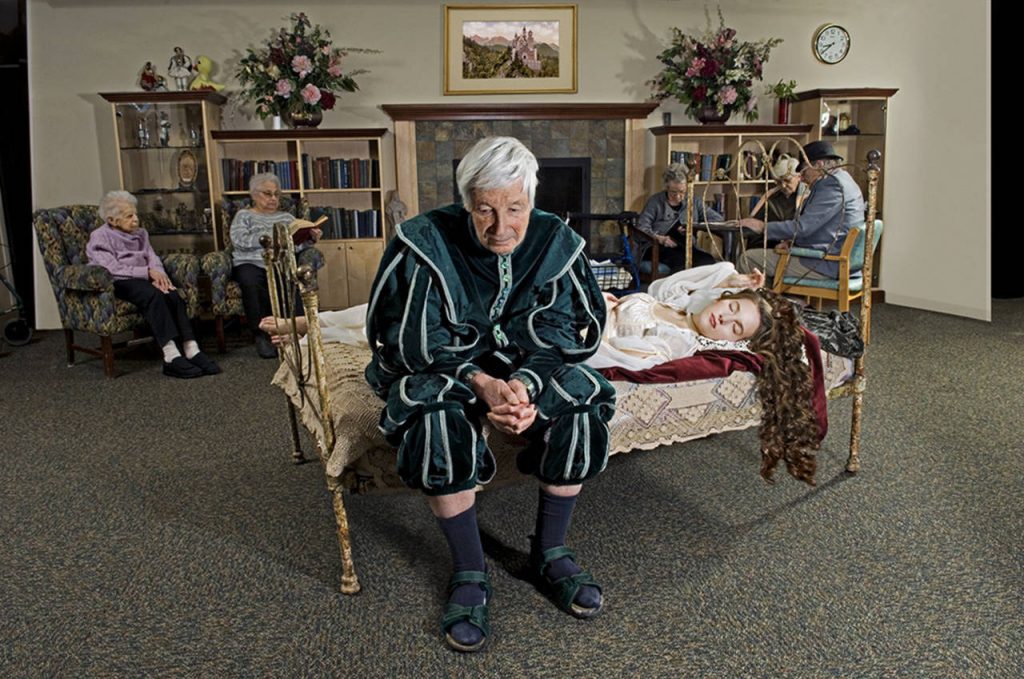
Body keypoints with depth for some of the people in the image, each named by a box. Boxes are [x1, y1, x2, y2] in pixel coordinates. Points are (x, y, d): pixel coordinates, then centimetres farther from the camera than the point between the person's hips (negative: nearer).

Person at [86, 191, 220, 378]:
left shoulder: (139, 233, 20)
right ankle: (172, 357, -47)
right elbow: (113, 270, -13)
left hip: (143, 279, 5)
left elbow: (154, 259, 9)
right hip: (118, 285, -5)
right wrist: (148, 272, -19)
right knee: (152, 294, -36)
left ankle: (191, 351, -39)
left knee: (173, 295, -28)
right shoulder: (100, 237, 1)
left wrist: (158, 274, -15)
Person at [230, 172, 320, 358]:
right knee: (251, 283, -38)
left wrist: (311, 239, -6)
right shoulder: (244, 215, 20)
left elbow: (297, 245, 15)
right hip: (252, 263, -2)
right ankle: (261, 335, -30)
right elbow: (241, 241, 0)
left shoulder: (287, 217, 29)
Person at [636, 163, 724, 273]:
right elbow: (641, 227, 3)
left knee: (708, 261, -32)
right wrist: (658, 238, -18)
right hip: (660, 249, -3)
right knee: (682, 262, -38)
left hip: (687, 249, 3)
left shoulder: (693, 202, 22)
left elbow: (718, 218, 19)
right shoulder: (655, 202, 13)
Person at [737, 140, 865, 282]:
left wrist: (763, 227, -10)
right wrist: (791, 241, 8)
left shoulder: (832, 185, -17)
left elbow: (802, 226, -20)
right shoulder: (841, 179, 19)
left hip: (825, 265, -11)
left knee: (748, 259, -11)